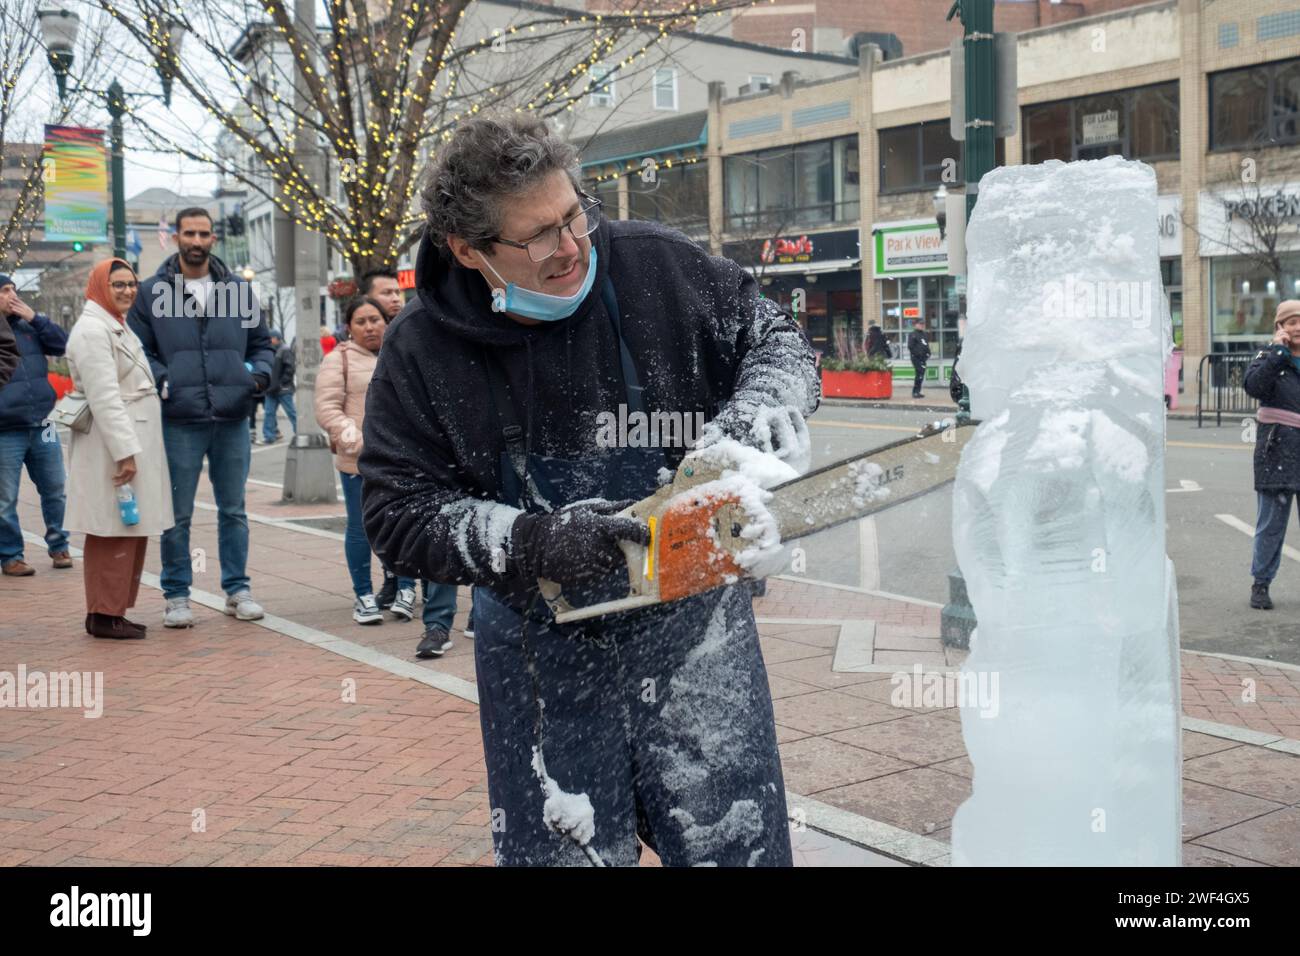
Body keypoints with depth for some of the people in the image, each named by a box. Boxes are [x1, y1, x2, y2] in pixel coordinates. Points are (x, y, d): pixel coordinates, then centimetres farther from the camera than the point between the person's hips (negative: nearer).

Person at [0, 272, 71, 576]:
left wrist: (35, 317, -3)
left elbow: (63, 344, 6)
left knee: (55, 492, 10)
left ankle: (59, 547, 24)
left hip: (42, 428, 4)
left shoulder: (28, 327, 12)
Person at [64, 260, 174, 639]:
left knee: (132, 532, 12)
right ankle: (104, 615, -1)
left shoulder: (117, 327, 19)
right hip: (111, 446, -10)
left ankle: (111, 611, 18)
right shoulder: (92, 331, -13)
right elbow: (104, 398, -20)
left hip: (132, 442, 10)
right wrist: (125, 451, -24)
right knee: (114, 534, -7)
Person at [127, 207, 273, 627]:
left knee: (233, 510, 10)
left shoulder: (238, 289, 10)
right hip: (178, 421, -2)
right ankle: (177, 595, 14)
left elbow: (260, 342, 18)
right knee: (177, 514, 4)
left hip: (233, 419, 2)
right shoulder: (151, 292, 3)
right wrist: (162, 382, -12)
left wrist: (260, 373, -1)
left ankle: (237, 588, 20)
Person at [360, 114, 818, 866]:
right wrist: (534, 543, -22)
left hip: (691, 628, 0)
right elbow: (397, 510, -9)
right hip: (543, 653, 0)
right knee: (561, 848, 13)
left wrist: (753, 421, -19)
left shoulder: (656, 266, -9)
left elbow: (777, 339, 2)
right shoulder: (423, 352, -8)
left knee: (738, 844, 9)